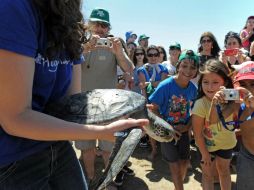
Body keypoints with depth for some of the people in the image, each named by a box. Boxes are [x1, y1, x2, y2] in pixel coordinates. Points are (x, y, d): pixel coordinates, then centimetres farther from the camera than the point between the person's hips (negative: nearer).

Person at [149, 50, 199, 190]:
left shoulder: (193, 88, -9)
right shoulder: (165, 85, -22)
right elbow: (153, 108, -16)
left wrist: (188, 126, -11)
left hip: (183, 130, 4)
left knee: (184, 161, 15)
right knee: (174, 163, 5)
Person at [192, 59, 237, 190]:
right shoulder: (200, 104, -30)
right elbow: (197, 133, -21)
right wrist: (204, 154, -11)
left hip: (227, 143, 4)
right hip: (207, 145, -4)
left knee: (224, 170, 25)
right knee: (208, 174, 17)